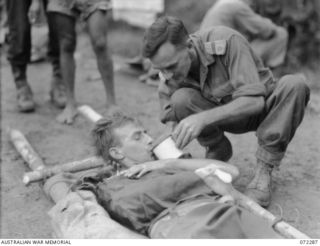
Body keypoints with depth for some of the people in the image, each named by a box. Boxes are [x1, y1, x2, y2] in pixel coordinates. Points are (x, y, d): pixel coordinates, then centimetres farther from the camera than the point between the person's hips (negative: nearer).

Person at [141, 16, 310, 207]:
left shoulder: (227, 41, -30)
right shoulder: (169, 80, -17)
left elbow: (254, 100, -36)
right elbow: (174, 129, -10)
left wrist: (203, 118, -49)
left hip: (262, 106, -1)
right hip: (226, 116, 2)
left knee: (295, 84, -34)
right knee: (181, 99, -28)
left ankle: (264, 170, -22)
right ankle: (218, 150, -1)